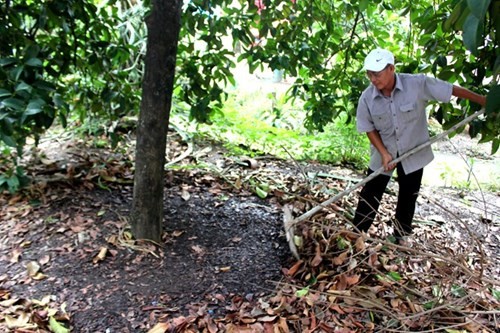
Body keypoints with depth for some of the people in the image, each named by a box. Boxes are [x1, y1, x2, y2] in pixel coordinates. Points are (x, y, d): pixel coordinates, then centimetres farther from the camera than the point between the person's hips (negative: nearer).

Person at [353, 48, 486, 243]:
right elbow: (369, 128, -6)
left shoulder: (417, 84, -22)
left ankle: (400, 237, 34)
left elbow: (453, 90, -13)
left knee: (408, 198, 14)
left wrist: (485, 101, -6)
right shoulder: (367, 98, -18)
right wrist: (384, 153, -14)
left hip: (413, 152, 0)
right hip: (383, 154, 0)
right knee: (369, 195, 4)